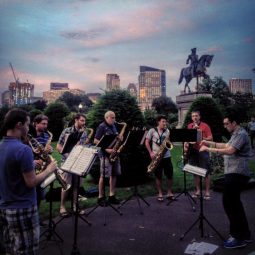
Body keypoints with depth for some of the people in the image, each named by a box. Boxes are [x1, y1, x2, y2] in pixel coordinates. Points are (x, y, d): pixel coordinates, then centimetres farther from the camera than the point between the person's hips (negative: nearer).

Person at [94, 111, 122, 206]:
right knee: (103, 175, -4)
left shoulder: (113, 126, 15)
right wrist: (106, 149, -20)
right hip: (105, 154, -7)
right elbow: (95, 141, -13)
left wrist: (120, 138, 0)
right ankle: (101, 197, 7)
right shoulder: (101, 127, -7)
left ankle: (112, 196, 20)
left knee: (114, 175, 9)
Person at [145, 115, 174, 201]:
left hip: (166, 156, 3)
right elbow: (147, 142, 1)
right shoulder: (152, 130, 0)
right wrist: (151, 153, -9)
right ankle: (160, 194, 17)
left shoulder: (167, 131, 8)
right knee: (158, 176, 5)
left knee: (170, 175, 3)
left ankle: (169, 193, 19)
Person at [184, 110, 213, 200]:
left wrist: (202, 138, -19)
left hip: (203, 151, -4)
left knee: (206, 172, -1)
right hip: (193, 151, 4)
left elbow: (210, 138, -5)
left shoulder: (205, 126, -3)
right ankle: (197, 190, 21)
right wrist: (185, 146, -3)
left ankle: (207, 192, 8)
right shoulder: (189, 126, 10)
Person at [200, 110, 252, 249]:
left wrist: (208, 149, -24)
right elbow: (226, 145, 23)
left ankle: (238, 237, 5)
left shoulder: (241, 134, -16)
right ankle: (244, 234, 27)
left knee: (229, 203, -6)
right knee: (234, 202, 16)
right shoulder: (236, 134, 17)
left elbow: (229, 151, -27)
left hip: (237, 174, -11)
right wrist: (209, 143, 15)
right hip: (234, 173, 11)